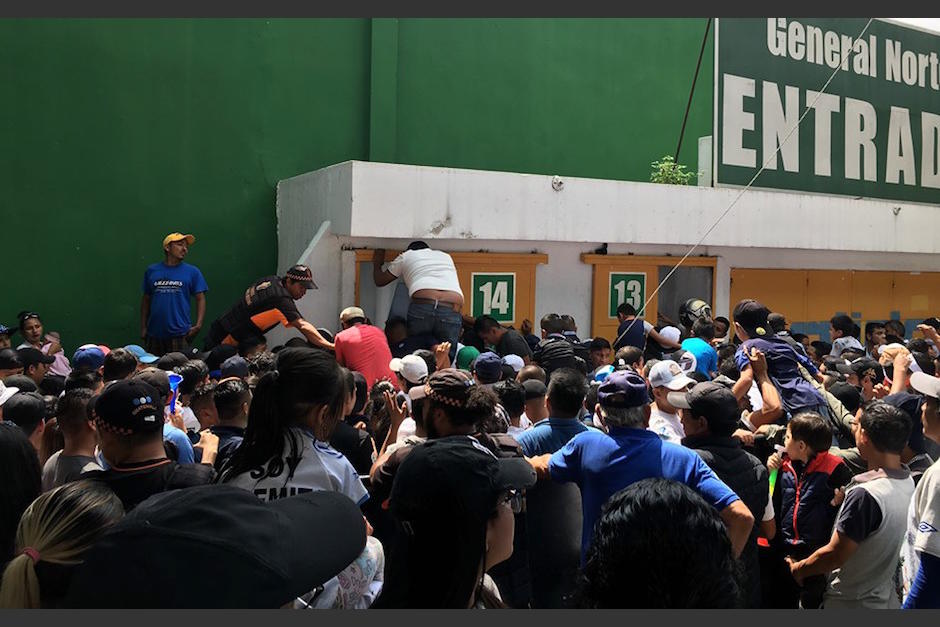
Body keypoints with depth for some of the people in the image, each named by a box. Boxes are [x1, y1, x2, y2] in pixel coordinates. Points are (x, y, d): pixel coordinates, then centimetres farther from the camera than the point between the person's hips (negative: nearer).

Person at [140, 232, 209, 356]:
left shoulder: (192, 272, 3)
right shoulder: (151, 270, 8)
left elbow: (200, 299, 2)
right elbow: (146, 299, 13)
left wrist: (198, 325, -9)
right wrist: (143, 327, 9)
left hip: (180, 333, -2)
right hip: (154, 333, 2)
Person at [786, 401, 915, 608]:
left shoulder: (865, 494, -30)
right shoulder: (908, 483, -5)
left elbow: (834, 556, -23)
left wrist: (798, 569, -7)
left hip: (850, 603, -8)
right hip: (886, 597, 8)